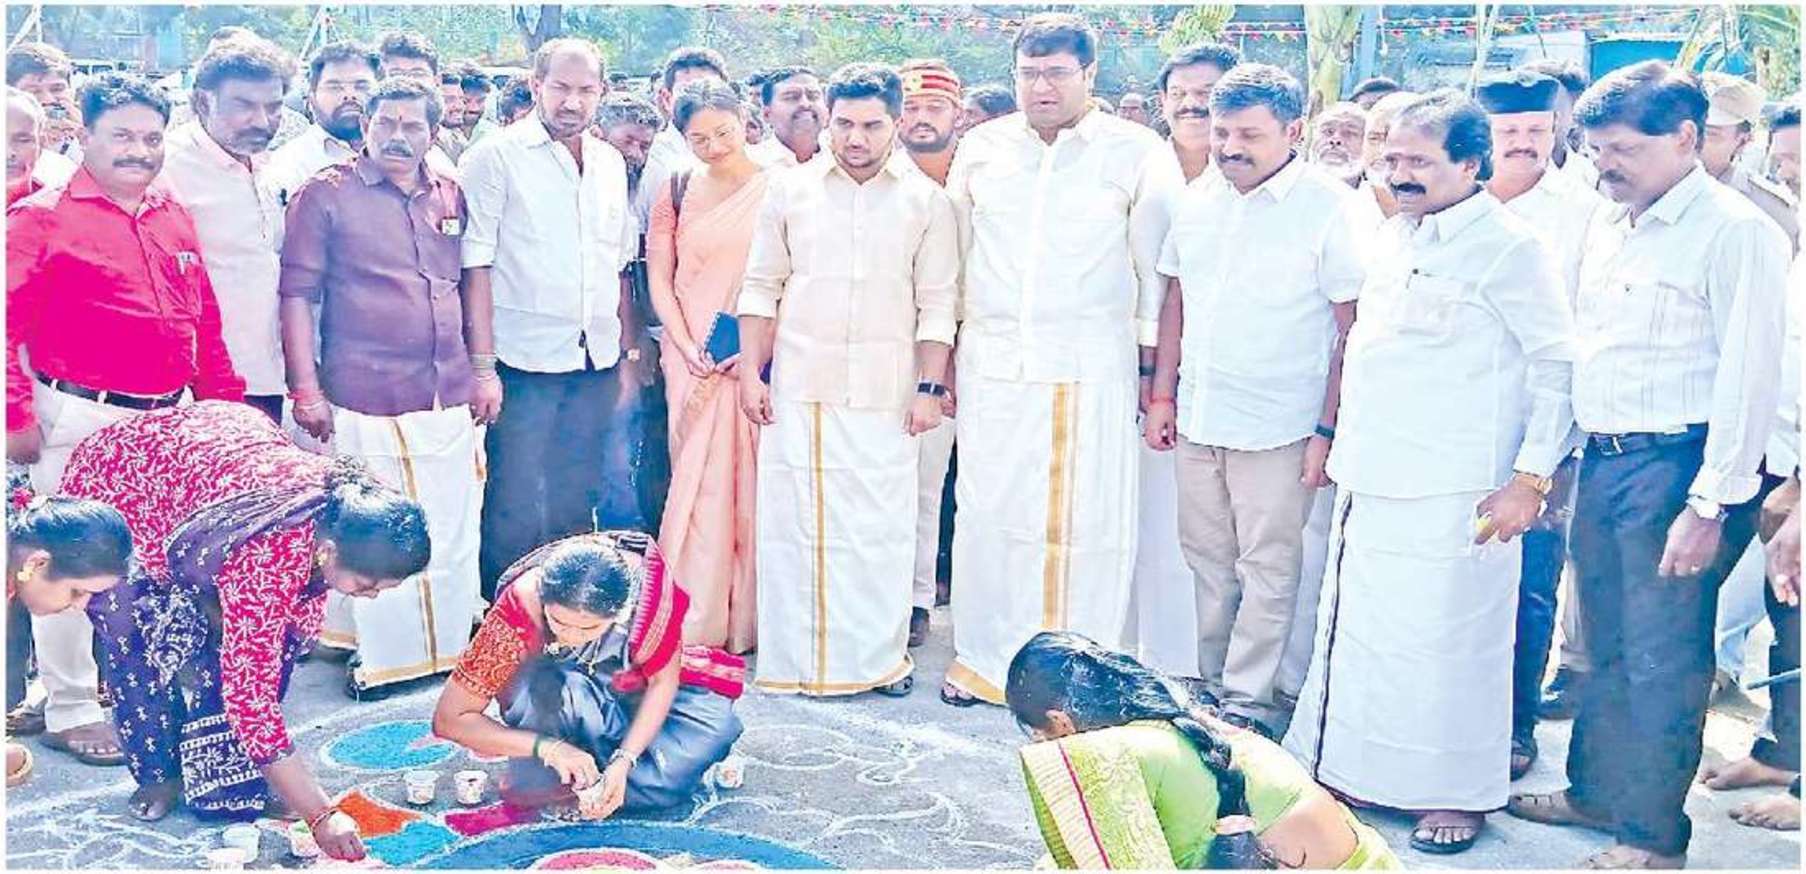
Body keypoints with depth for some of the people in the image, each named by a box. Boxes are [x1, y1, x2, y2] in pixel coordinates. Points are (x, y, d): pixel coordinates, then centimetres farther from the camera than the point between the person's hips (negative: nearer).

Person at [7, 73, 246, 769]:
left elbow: (203, 319, 16)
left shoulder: (173, 217, 12)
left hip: (168, 419, 6)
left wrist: (221, 397, 15)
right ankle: (71, 710, 14)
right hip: (81, 418, -6)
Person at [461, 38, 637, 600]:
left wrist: (625, 349, 13)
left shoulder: (611, 163, 13)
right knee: (515, 505, -1)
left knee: (576, 500, 14)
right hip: (525, 362, -5)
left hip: (597, 363, 6)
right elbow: (475, 265, -8)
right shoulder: (496, 156, -4)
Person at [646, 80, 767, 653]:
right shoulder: (677, 193, 8)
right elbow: (659, 282, 8)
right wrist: (689, 350, -4)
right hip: (693, 359, 1)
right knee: (698, 482, 0)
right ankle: (699, 622, 8)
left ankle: (750, 618, 12)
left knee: (755, 481, 1)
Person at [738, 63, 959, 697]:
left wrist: (930, 388, -2)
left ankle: (881, 657, 14)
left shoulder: (927, 201, 4)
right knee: (792, 522, 2)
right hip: (797, 390, 1)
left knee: (883, 527, 0)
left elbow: (937, 303, 4)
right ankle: (795, 660, 13)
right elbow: (761, 287, 9)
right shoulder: (791, 191, 7)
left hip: (886, 396, -1)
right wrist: (751, 372, 2)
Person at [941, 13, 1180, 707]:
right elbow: (955, 255, 14)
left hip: (1092, 368, -2)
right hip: (992, 363, 3)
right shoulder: (981, 148, 8)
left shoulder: (1137, 153, -1)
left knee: (1090, 520, 0)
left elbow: (1156, 267, 2)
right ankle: (982, 657, 21)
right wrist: (942, 359, 14)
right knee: (986, 513, 6)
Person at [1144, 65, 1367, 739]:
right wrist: (1162, 396, 11)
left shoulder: (1331, 208, -9)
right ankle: (1209, 687, 27)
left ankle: (1247, 701, 14)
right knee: (1208, 563, 14)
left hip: (1278, 429, -5)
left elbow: (1353, 327, -10)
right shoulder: (1196, 202, 7)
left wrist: (1327, 430, -12)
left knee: (1267, 572, 3)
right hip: (1196, 420, 6)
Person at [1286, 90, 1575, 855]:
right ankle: (1354, 769, 26)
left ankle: (1457, 791, 16)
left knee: (1447, 639, -1)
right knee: (1356, 629, 12)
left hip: (1452, 496, -7)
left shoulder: (1510, 249, -9)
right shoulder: (1394, 237, 13)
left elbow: (1559, 366, -9)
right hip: (1370, 481, 7)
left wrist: (1531, 478, -14)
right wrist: (1342, 446, 19)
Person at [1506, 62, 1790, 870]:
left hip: (1675, 465, -8)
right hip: (1603, 462, 8)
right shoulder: (1609, 232, 14)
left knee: (1661, 660, 0)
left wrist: (1711, 504, -18)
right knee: (1607, 647, 18)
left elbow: (1749, 374, -15)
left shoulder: (1734, 231, -11)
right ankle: (1597, 792, 33)